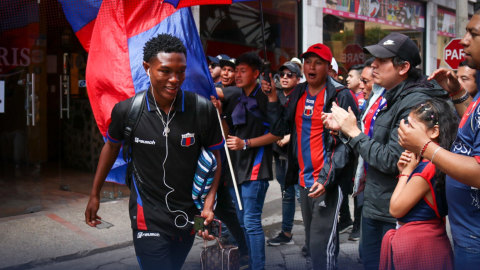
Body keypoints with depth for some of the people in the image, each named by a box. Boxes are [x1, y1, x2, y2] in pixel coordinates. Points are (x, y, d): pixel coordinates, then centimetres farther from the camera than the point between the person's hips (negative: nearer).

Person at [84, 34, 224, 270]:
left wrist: (208, 205, -13)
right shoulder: (126, 110, -12)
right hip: (148, 216, -2)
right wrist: (95, 195, 12)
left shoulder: (203, 110, -14)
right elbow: (111, 146, 7)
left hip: (188, 214, 2)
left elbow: (216, 157, -2)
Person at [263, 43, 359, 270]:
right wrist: (272, 99, 2)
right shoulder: (298, 94, 11)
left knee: (322, 244, -7)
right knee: (312, 240, 19)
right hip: (304, 179, 7)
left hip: (327, 181, -7)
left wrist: (327, 178, -21)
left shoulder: (340, 95, -10)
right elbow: (283, 127, 10)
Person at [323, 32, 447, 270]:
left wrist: (353, 132, -17)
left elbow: (391, 160, -26)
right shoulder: (390, 97, 10)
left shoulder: (415, 102, -22)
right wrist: (343, 129, 2)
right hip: (374, 206, 9)